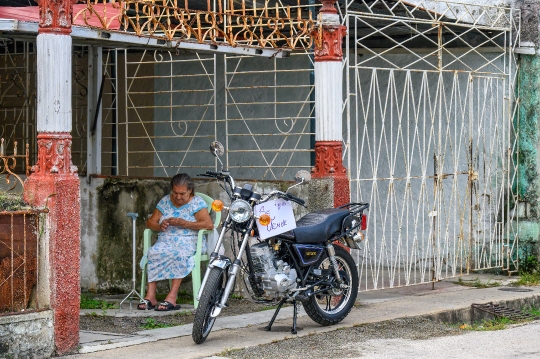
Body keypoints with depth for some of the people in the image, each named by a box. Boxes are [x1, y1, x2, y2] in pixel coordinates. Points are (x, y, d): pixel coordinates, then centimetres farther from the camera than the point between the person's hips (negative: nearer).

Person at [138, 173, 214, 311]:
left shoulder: (197, 203, 1)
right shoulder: (165, 201, 15)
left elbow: (209, 224, -13)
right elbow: (150, 222, 16)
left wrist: (184, 224, -19)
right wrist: (160, 226, -8)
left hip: (189, 243, -3)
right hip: (166, 241, 3)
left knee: (180, 254, -37)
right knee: (154, 252, -29)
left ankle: (172, 297, -40)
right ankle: (150, 296, -34)